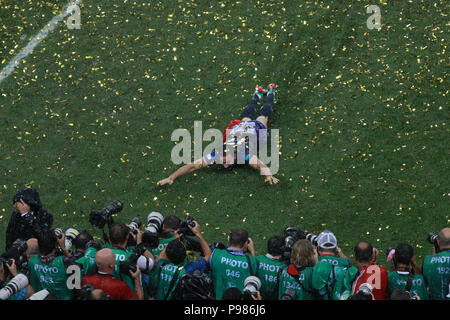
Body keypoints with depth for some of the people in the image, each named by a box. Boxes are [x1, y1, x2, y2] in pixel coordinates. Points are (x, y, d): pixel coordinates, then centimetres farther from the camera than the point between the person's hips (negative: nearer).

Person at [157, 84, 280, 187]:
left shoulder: (244, 154, -51)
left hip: (257, 128, -2)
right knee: (247, 114, 37)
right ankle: (257, 94, 66)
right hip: (238, 127, 2)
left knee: (264, 113, 32)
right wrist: (171, 178, -57)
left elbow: (259, 164, -68)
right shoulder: (217, 154, -43)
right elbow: (192, 165, -47)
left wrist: (268, 175, -88)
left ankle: (271, 92, 61)